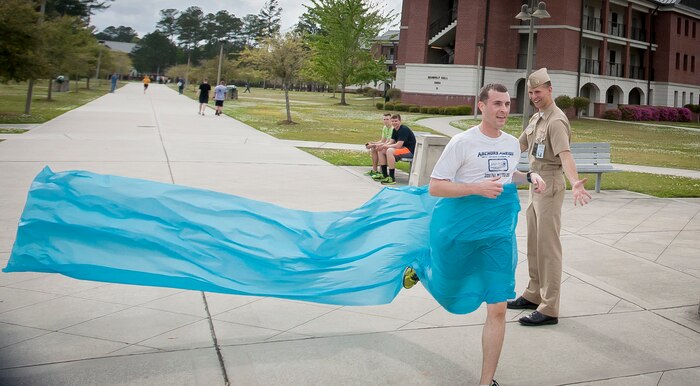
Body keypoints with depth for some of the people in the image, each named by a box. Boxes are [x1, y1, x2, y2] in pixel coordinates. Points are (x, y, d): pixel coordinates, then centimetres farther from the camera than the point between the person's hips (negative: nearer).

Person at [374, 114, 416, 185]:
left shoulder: (404, 129, -19)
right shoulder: (395, 130, 10)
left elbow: (398, 145, -26)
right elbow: (391, 142, 8)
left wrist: (384, 146, -19)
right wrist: (382, 145, -12)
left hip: (410, 150, -10)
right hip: (402, 148, 10)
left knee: (389, 151, -33)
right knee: (380, 151, 4)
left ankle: (392, 178, -31)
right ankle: (384, 175, 4)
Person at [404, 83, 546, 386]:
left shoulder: (513, 143, 5)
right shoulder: (462, 142, -14)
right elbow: (435, 187, -16)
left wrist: (529, 177, 5)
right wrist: (477, 188, -26)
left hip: (499, 235, 4)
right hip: (459, 230, -4)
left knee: (498, 309, -2)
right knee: (445, 285, 19)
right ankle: (419, 270, 57)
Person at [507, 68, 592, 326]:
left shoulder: (556, 121, -17)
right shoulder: (537, 118, 13)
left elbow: (565, 154, -33)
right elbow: (520, 145, 25)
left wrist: (575, 184, -48)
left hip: (550, 186, -10)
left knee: (548, 246, -7)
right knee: (534, 244, 17)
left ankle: (549, 309, -3)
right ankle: (534, 295, 30)